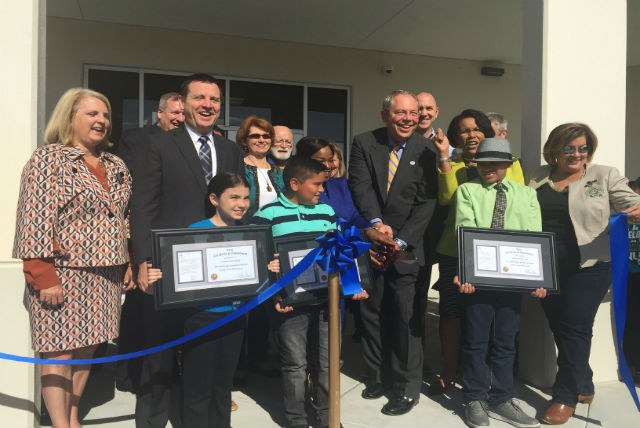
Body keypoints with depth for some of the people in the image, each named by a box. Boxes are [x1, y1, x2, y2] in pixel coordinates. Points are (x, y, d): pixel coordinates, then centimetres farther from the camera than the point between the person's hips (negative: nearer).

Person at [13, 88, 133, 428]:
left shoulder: (116, 166, 13)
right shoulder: (47, 160, -6)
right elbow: (35, 221, -12)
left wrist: (127, 264, 12)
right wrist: (44, 277, -17)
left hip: (106, 274, 6)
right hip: (63, 275, -6)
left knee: (86, 350, 13)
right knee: (59, 353, -1)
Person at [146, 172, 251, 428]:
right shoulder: (196, 232, -11)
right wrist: (158, 278, -29)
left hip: (235, 316, 5)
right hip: (203, 318, -4)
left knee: (223, 385, 19)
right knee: (198, 388, 7)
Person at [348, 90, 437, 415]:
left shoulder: (424, 150, -1)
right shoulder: (364, 144, 2)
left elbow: (427, 202, -5)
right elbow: (361, 187, -8)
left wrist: (402, 240, -14)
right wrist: (375, 222, -24)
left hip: (407, 248, -1)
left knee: (407, 318, 0)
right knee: (372, 314, 11)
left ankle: (407, 388, 16)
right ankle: (378, 377, 28)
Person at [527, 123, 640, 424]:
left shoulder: (605, 176, 2)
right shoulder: (538, 178, 9)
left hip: (588, 267, -4)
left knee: (575, 329, 0)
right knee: (559, 328, 12)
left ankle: (566, 397, 15)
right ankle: (583, 387, 33)